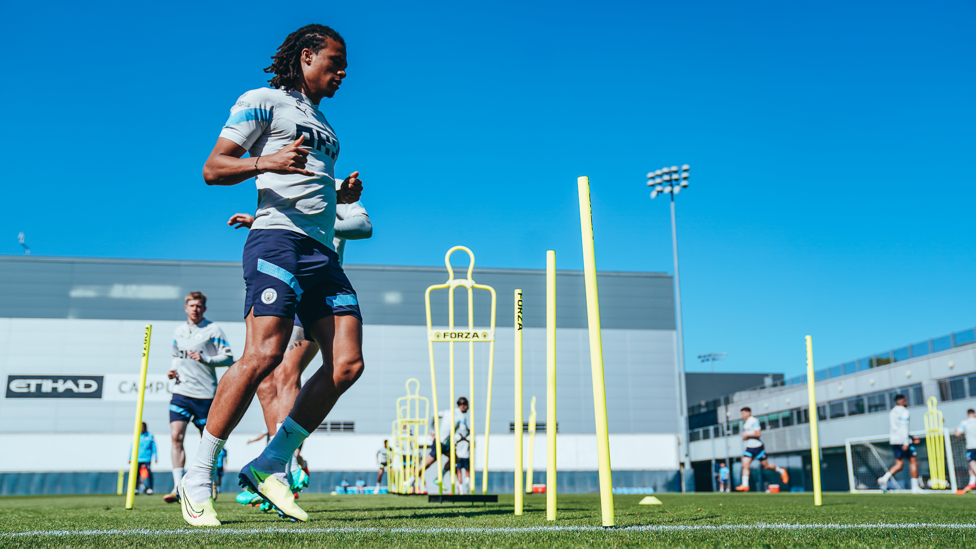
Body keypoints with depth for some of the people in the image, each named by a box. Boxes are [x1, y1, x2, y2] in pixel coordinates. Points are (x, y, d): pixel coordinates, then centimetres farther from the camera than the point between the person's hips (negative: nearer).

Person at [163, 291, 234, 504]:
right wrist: (173, 370, 9)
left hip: (205, 393, -4)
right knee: (176, 436, -12)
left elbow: (228, 358, -6)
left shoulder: (212, 329, -2)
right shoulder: (178, 331, 14)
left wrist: (205, 359, -19)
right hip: (181, 391, 4)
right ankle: (178, 486, -13)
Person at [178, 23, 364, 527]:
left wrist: (343, 193, 16)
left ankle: (270, 466, 3)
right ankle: (197, 478, -9)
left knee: (347, 364, -6)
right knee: (264, 353, -22)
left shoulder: (324, 126, 30)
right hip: (278, 240, -8)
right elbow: (212, 169, -1)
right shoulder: (263, 102, 7)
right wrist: (266, 161, -19)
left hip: (323, 251, 8)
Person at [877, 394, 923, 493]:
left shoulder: (892, 412, 19)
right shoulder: (904, 412, -7)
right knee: (913, 461, 3)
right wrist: (906, 442, -19)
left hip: (893, 440, 8)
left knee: (899, 464, 8)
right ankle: (915, 487, 2)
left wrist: (910, 438, 27)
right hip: (902, 440, -8)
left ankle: (884, 478, -12)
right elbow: (904, 428, -16)